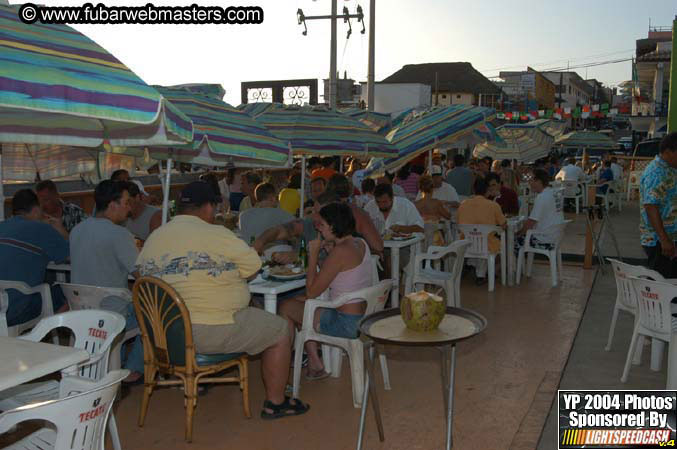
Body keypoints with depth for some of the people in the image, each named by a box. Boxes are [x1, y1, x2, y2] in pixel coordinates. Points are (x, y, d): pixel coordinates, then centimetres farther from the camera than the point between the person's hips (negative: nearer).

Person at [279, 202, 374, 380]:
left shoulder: (340, 252, -23)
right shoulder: (360, 243, 4)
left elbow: (311, 292, -19)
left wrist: (313, 254, -12)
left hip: (345, 323, -9)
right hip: (363, 315, 9)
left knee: (286, 307, 6)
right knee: (298, 302, 22)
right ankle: (315, 365, 24)